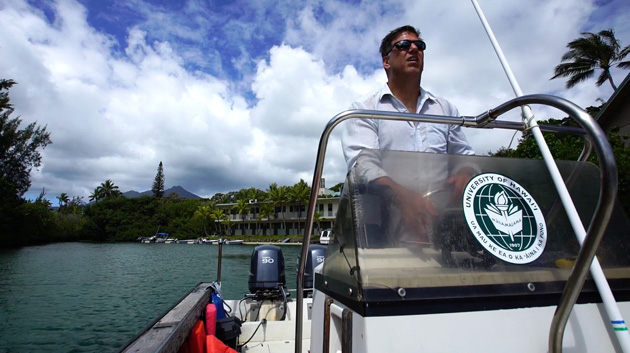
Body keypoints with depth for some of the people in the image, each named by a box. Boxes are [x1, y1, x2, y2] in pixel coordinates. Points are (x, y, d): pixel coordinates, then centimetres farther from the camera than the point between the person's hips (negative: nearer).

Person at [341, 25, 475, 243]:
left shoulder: (446, 109, 20)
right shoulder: (364, 109, 4)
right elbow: (363, 163, -11)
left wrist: (466, 172, -6)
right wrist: (403, 196, -28)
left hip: (440, 211, 5)